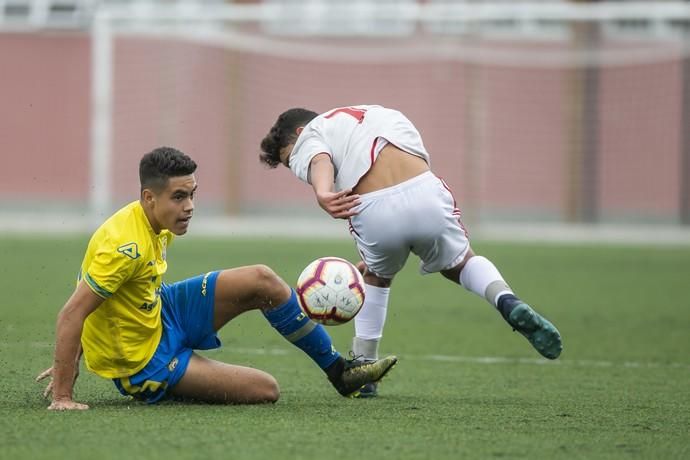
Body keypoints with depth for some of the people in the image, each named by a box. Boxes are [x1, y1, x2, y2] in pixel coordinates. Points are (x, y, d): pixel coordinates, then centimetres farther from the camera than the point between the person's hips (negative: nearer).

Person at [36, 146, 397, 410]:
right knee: (266, 391, -13)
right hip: (145, 360, -9)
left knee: (261, 280, 2)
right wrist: (63, 396, -35)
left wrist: (70, 362, 11)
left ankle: (338, 370, 17)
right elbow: (71, 314, -34)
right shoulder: (127, 246, -33)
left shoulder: (156, 224, -3)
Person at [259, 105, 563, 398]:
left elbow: (320, 161, -9)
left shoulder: (308, 138, 17)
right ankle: (507, 301, 1)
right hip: (425, 193, 3)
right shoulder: (377, 113, 34)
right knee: (459, 264, 30)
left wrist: (322, 194, -32)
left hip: (373, 211, -3)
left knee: (376, 275, 30)